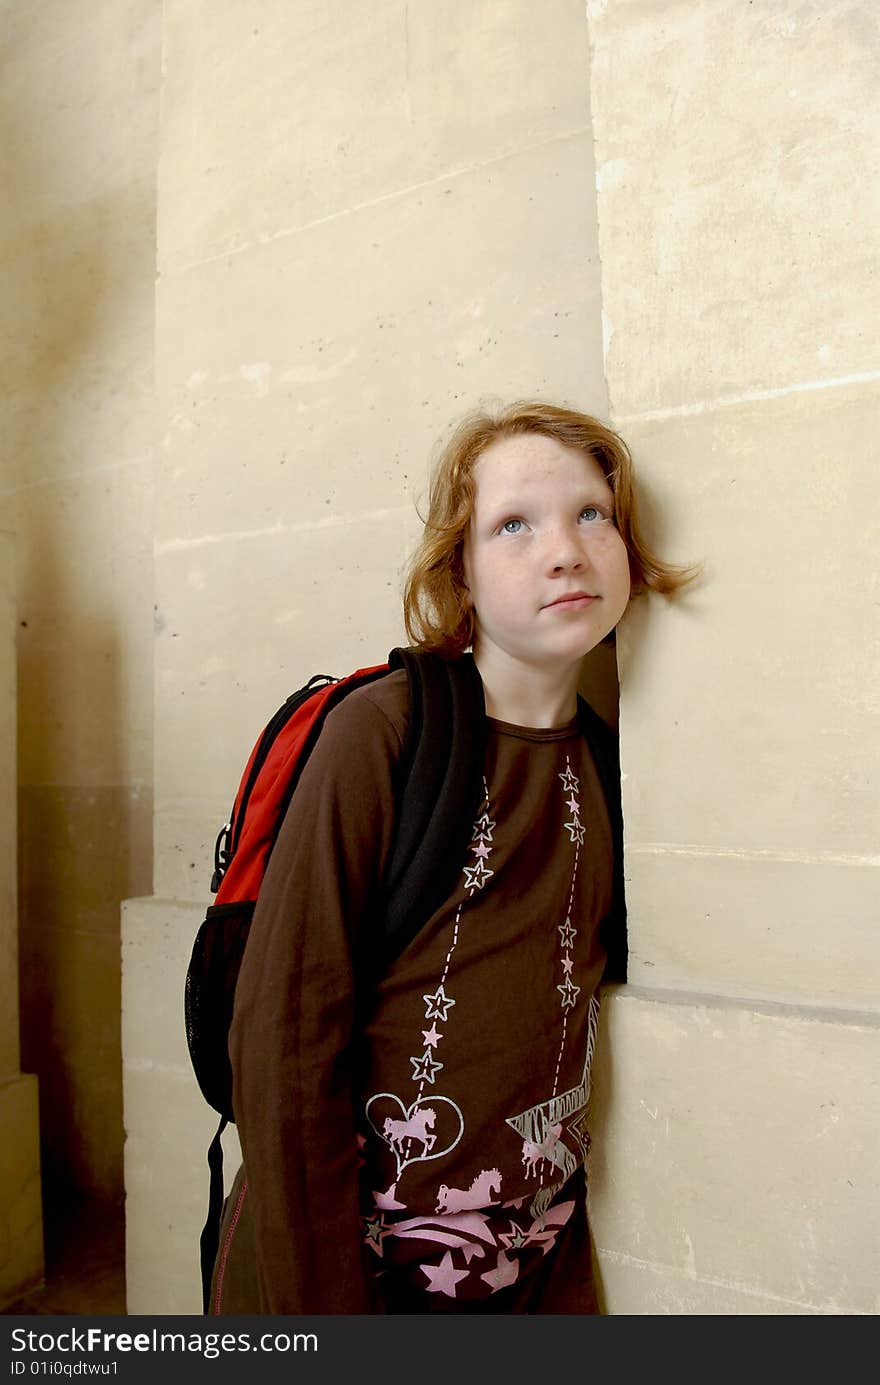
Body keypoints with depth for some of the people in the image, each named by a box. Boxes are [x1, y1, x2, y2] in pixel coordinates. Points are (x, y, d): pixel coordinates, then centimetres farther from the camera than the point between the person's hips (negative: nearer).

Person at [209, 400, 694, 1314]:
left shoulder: (601, 757, -2)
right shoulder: (383, 733, -18)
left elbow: (573, 993, 5)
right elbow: (284, 1036, -18)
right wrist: (322, 1303, -15)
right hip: (339, 1259, -4)